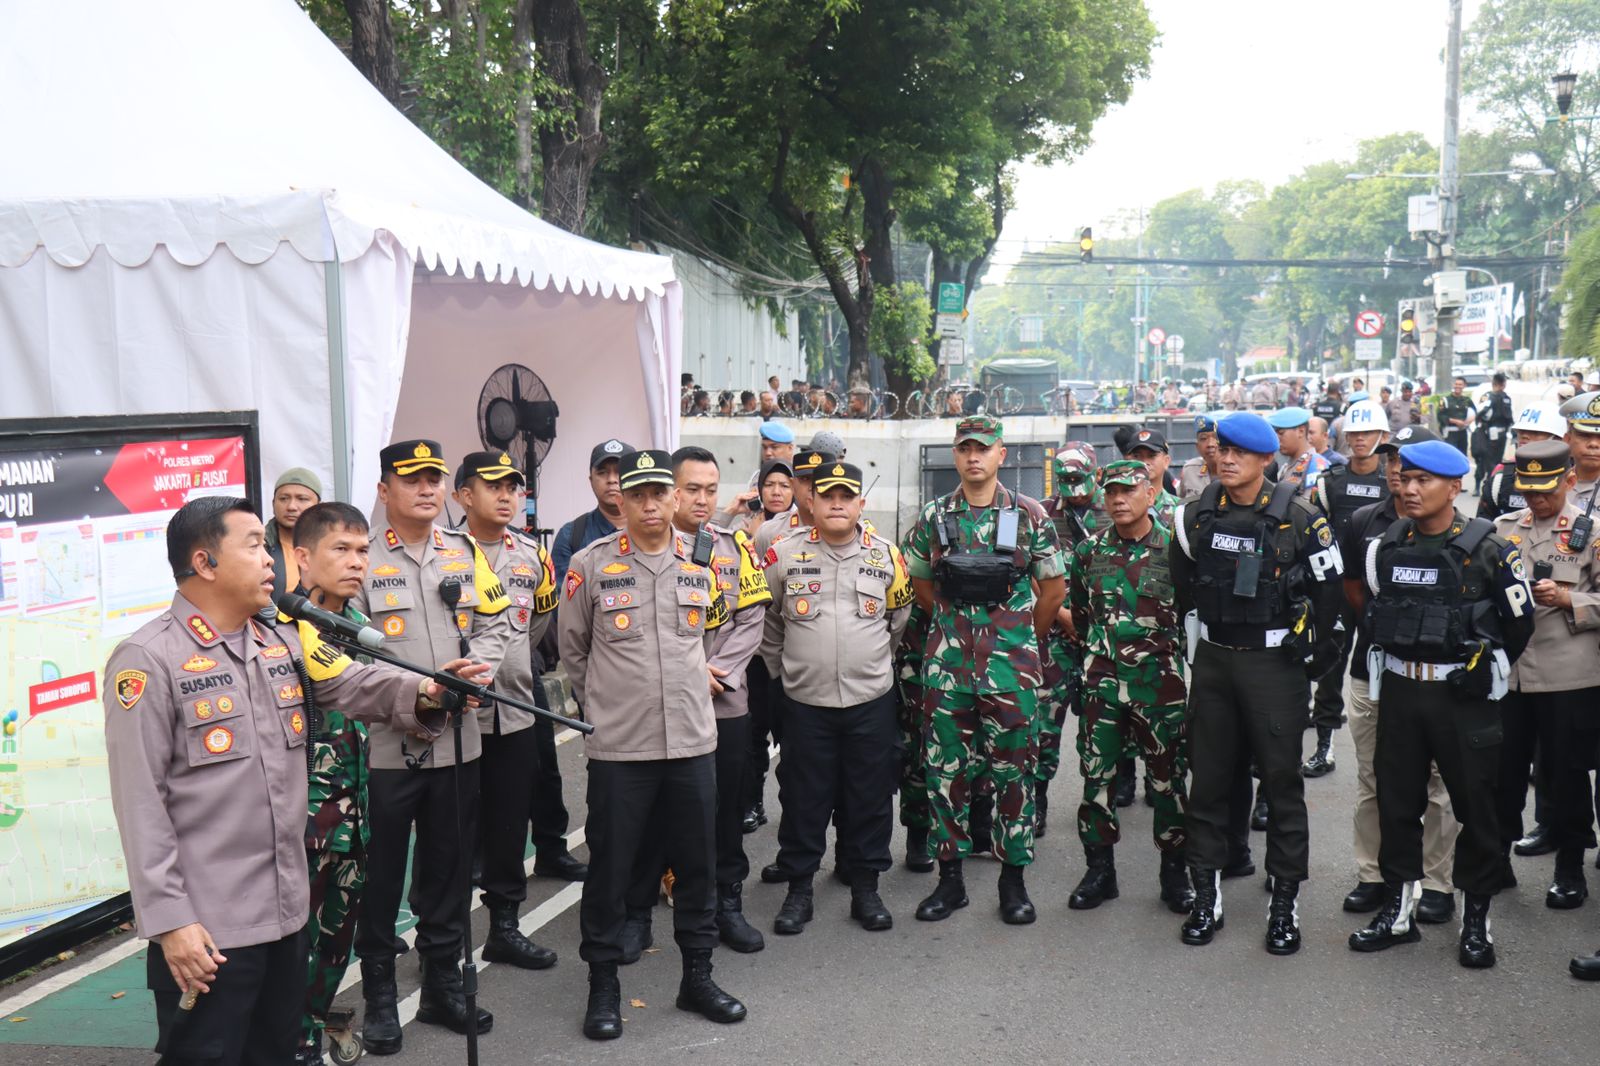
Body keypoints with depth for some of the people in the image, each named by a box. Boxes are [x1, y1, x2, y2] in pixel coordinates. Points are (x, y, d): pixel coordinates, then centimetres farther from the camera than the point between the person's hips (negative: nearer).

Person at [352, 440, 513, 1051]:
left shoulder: (465, 552, 11)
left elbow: (496, 624, 10)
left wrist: (476, 668, -9)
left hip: (459, 742, 4)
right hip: (384, 743, -4)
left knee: (449, 868, 13)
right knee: (382, 871, 6)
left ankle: (443, 983, 28)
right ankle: (379, 995, 20)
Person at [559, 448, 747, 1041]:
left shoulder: (702, 565, 5)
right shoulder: (591, 565, -4)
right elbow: (573, 650, 7)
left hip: (693, 741, 3)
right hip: (617, 747, -3)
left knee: (697, 863, 11)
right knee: (609, 866, 5)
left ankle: (697, 976, 27)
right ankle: (603, 985, 20)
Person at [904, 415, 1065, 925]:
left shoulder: (1029, 515, -1)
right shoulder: (933, 517, 4)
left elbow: (1053, 586, 7)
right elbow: (920, 582, 16)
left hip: (1011, 662, -2)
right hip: (948, 660, 2)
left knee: (1013, 768, 4)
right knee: (947, 769, 6)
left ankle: (1013, 878, 17)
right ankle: (950, 877, 17)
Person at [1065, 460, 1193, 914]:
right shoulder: (1089, 550, 4)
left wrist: (1164, 644, 3)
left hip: (1159, 681, -2)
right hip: (1102, 680, 3)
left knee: (1166, 777, 6)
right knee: (1097, 775, 5)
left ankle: (1174, 870, 19)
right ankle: (1100, 869, 17)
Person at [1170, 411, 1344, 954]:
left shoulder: (1299, 518, -10)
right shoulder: (1195, 515, 1)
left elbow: (1328, 591, -2)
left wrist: (1314, 658, 1)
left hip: (1275, 662, -4)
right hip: (1212, 660, 4)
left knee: (1281, 780, 3)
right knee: (1207, 777, 8)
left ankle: (1284, 903, 13)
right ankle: (1206, 895, 19)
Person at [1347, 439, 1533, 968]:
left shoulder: (1489, 550, -9)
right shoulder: (1385, 547, 3)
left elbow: (1519, 623, 0)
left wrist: (1484, 670, 8)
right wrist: (1397, 656, 12)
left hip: (1464, 695, -4)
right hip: (1399, 690, 4)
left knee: (1476, 805, 5)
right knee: (1396, 800, 10)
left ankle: (1477, 919, 19)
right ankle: (1398, 910, 23)